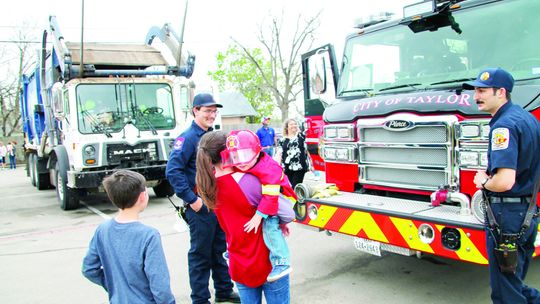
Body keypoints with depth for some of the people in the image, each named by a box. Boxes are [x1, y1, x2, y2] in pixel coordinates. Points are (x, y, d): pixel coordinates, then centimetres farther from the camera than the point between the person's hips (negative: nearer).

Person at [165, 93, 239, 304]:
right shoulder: (187, 138, -13)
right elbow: (173, 171, -22)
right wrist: (192, 199, -22)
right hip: (201, 207, -8)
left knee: (220, 250, 18)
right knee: (200, 255, 5)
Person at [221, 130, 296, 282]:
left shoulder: (268, 168, -28)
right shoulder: (242, 169, -2)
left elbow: (270, 195, -33)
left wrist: (259, 215, -35)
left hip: (282, 201, -9)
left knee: (269, 223, -31)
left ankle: (281, 263, -27)